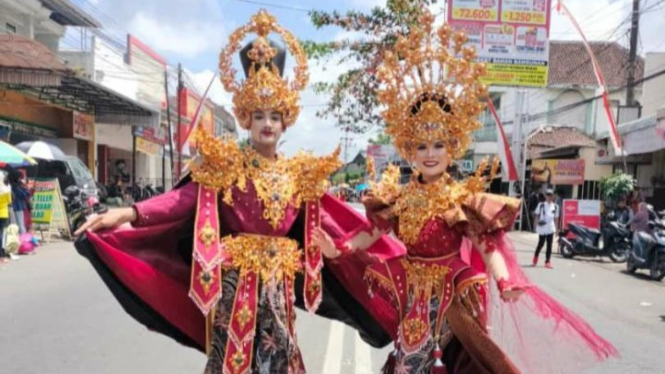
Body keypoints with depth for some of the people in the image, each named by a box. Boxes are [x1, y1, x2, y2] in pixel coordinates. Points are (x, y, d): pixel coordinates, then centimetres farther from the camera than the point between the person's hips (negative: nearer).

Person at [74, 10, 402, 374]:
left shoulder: (301, 173, 6)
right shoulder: (224, 164, -4)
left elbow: (326, 219, 8)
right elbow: (186, 197, -15)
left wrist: (379, 237, 8)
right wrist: (129, 213, -30)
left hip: (277, 281, 4)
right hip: (235, 279, -3)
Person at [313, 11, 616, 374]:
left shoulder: (465, 197, -13)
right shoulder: (399, 195, -2)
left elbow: (488, 242, -19)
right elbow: (374, 229, -1)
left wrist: (505, 282, -33)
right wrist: (339, 248, -12)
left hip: (448, 289, -3)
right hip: (410, 287, 3)